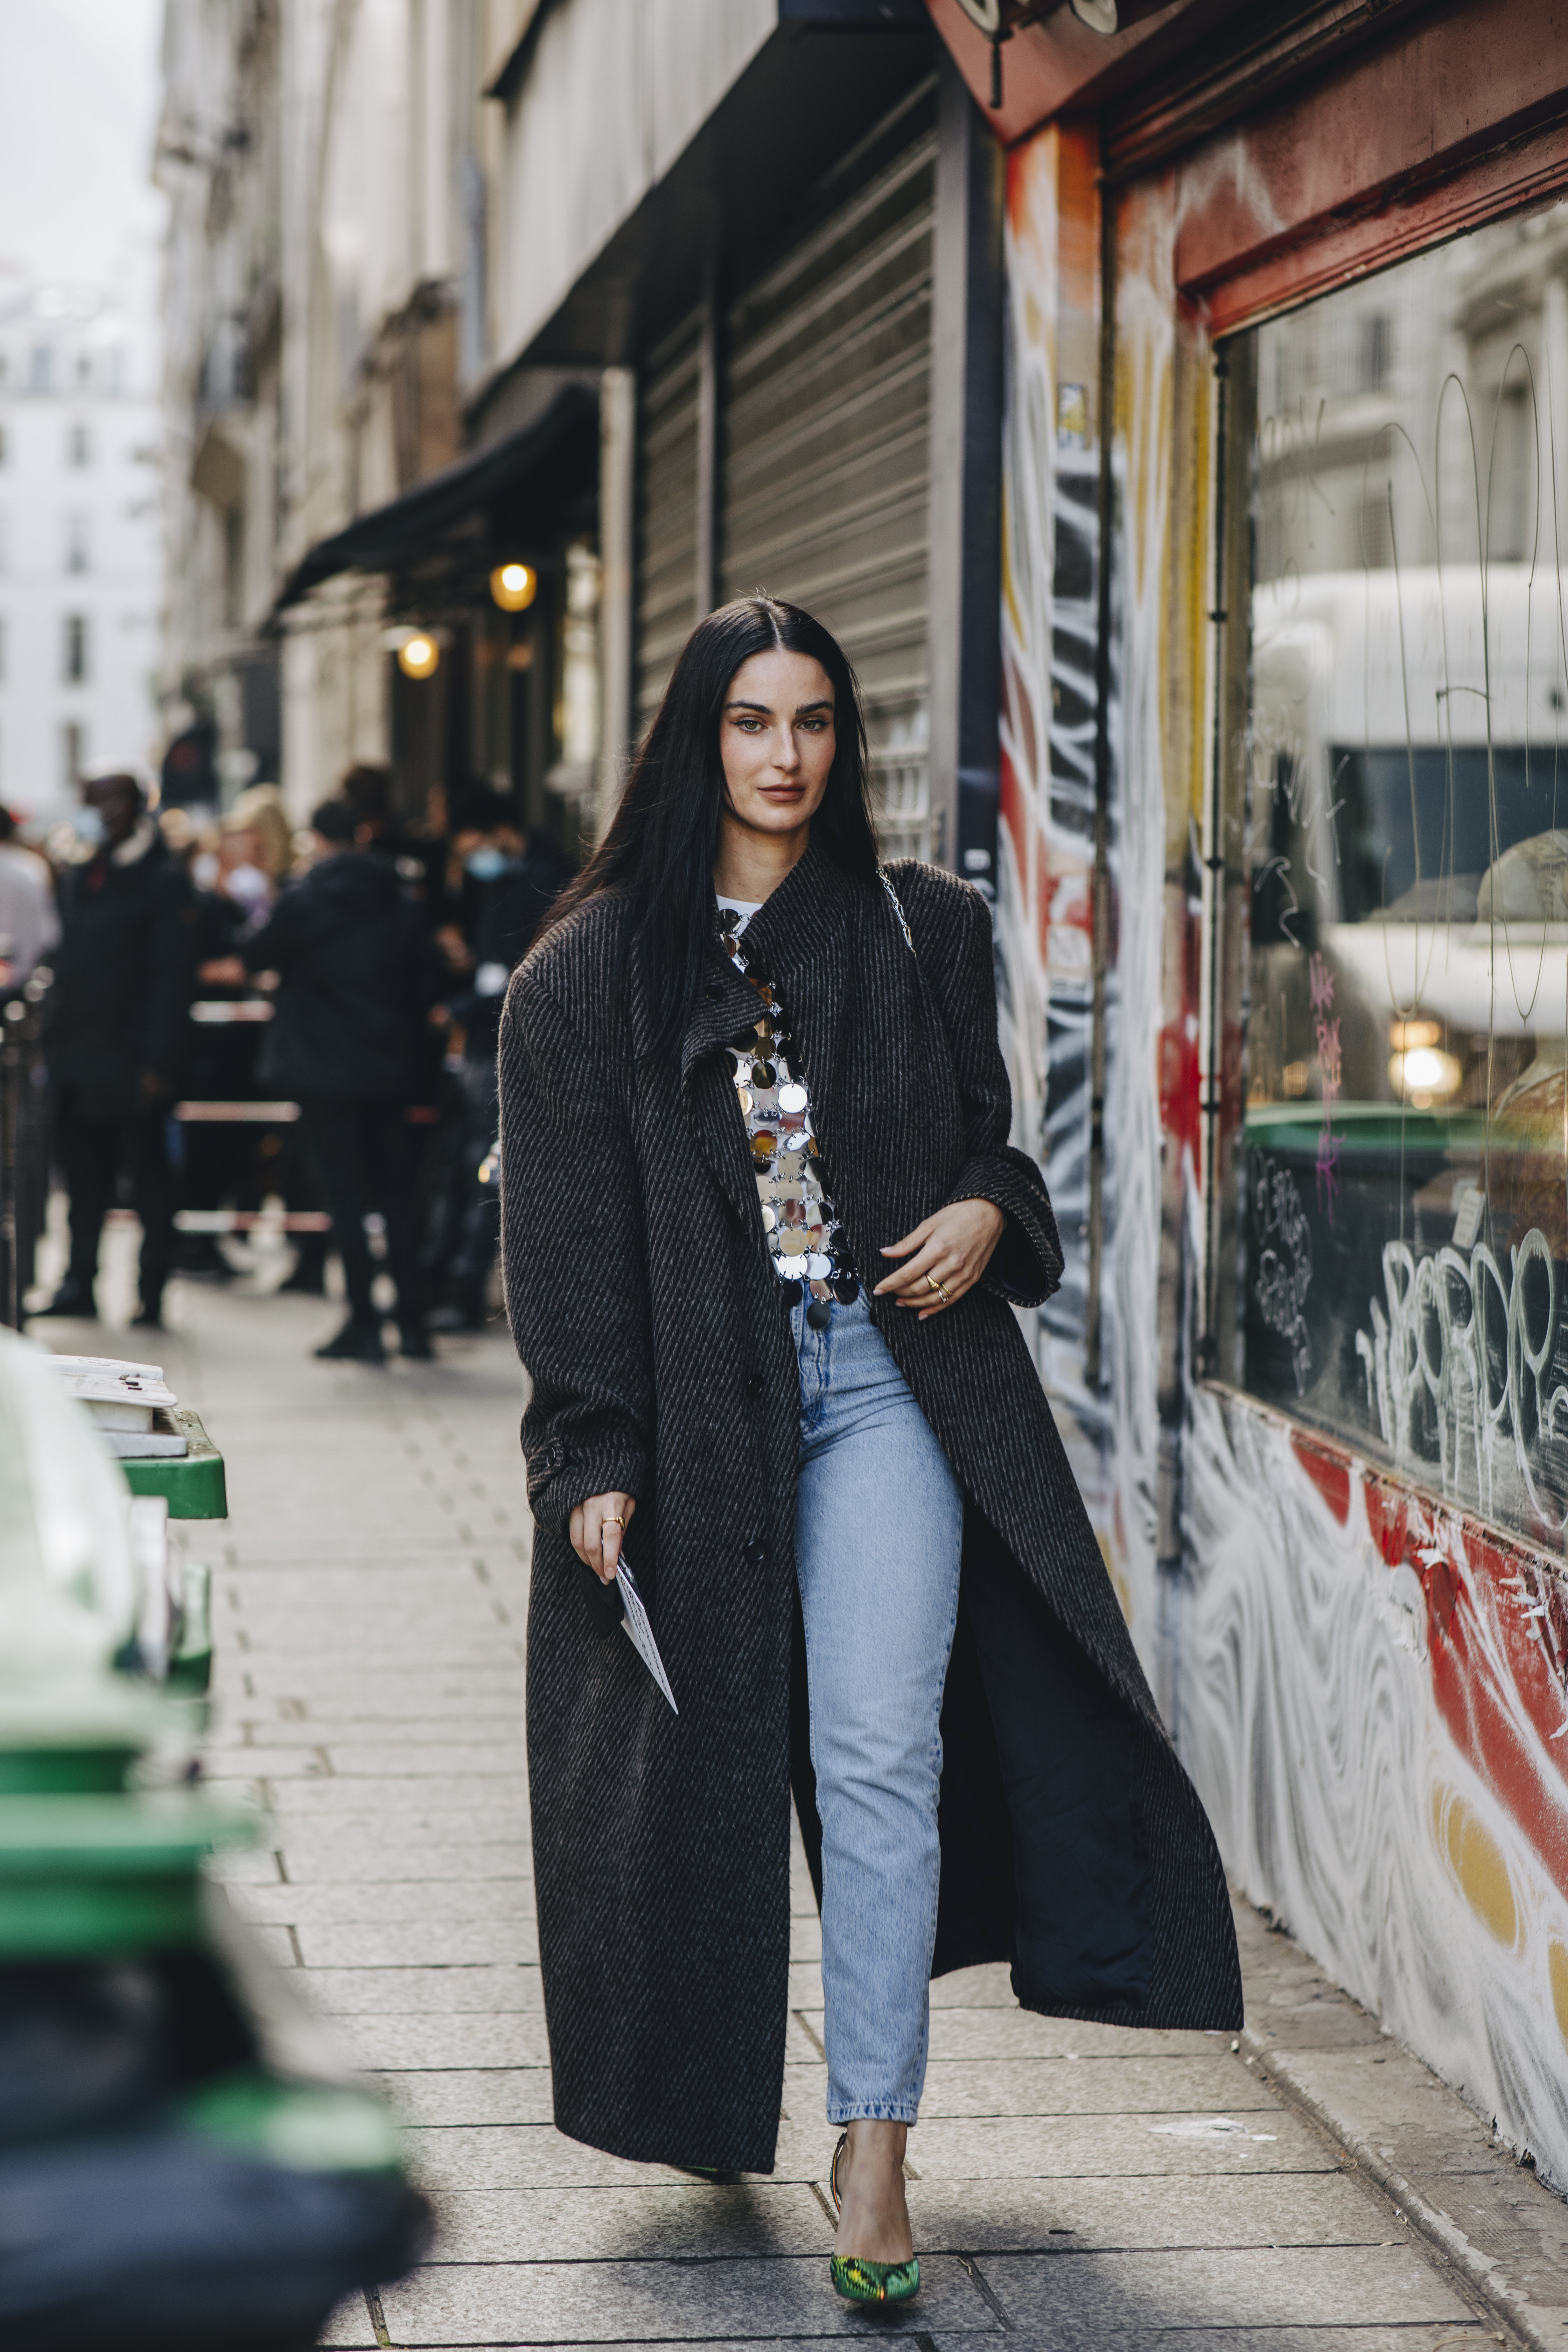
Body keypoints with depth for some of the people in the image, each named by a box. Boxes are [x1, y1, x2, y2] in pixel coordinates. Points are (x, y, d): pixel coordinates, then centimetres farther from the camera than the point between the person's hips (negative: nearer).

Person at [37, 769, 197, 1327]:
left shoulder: (162, 880, -7)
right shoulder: (78, 877, 15)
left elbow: (173, 977, -11)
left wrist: (159, 1063, -16)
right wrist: (54, 1039, 10)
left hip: (132, 1059, -6)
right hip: (78, 1058, 6)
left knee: (148, 1177, 1)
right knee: (83, 1175, 8)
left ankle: (151, 1295, 6)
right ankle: (79, 1285, 13)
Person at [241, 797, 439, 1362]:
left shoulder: (302, 903, -9)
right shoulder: (401, 907, 4)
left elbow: (255, 957, 3)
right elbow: (425, 989, 7)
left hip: (326, 1072, -4)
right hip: (391, 1071, 4)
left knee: (346, 1199, 0)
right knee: (397, 1197, 10)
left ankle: (364, 1324, -2)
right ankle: (411, 1321, 11)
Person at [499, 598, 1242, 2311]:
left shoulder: (922, 930, 9)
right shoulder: (595, 966, 3)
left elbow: (989, 1126, 19)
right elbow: (566, 1227, 0)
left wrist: (988, 1214, -5)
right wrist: (595, 1456, -6)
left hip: (884, 1381, 0)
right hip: (692, 1396, 0)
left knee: (880, 1752, -11)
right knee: (705, 1754, 8)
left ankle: (874, 2144, -9)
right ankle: (711, 2090, 30)